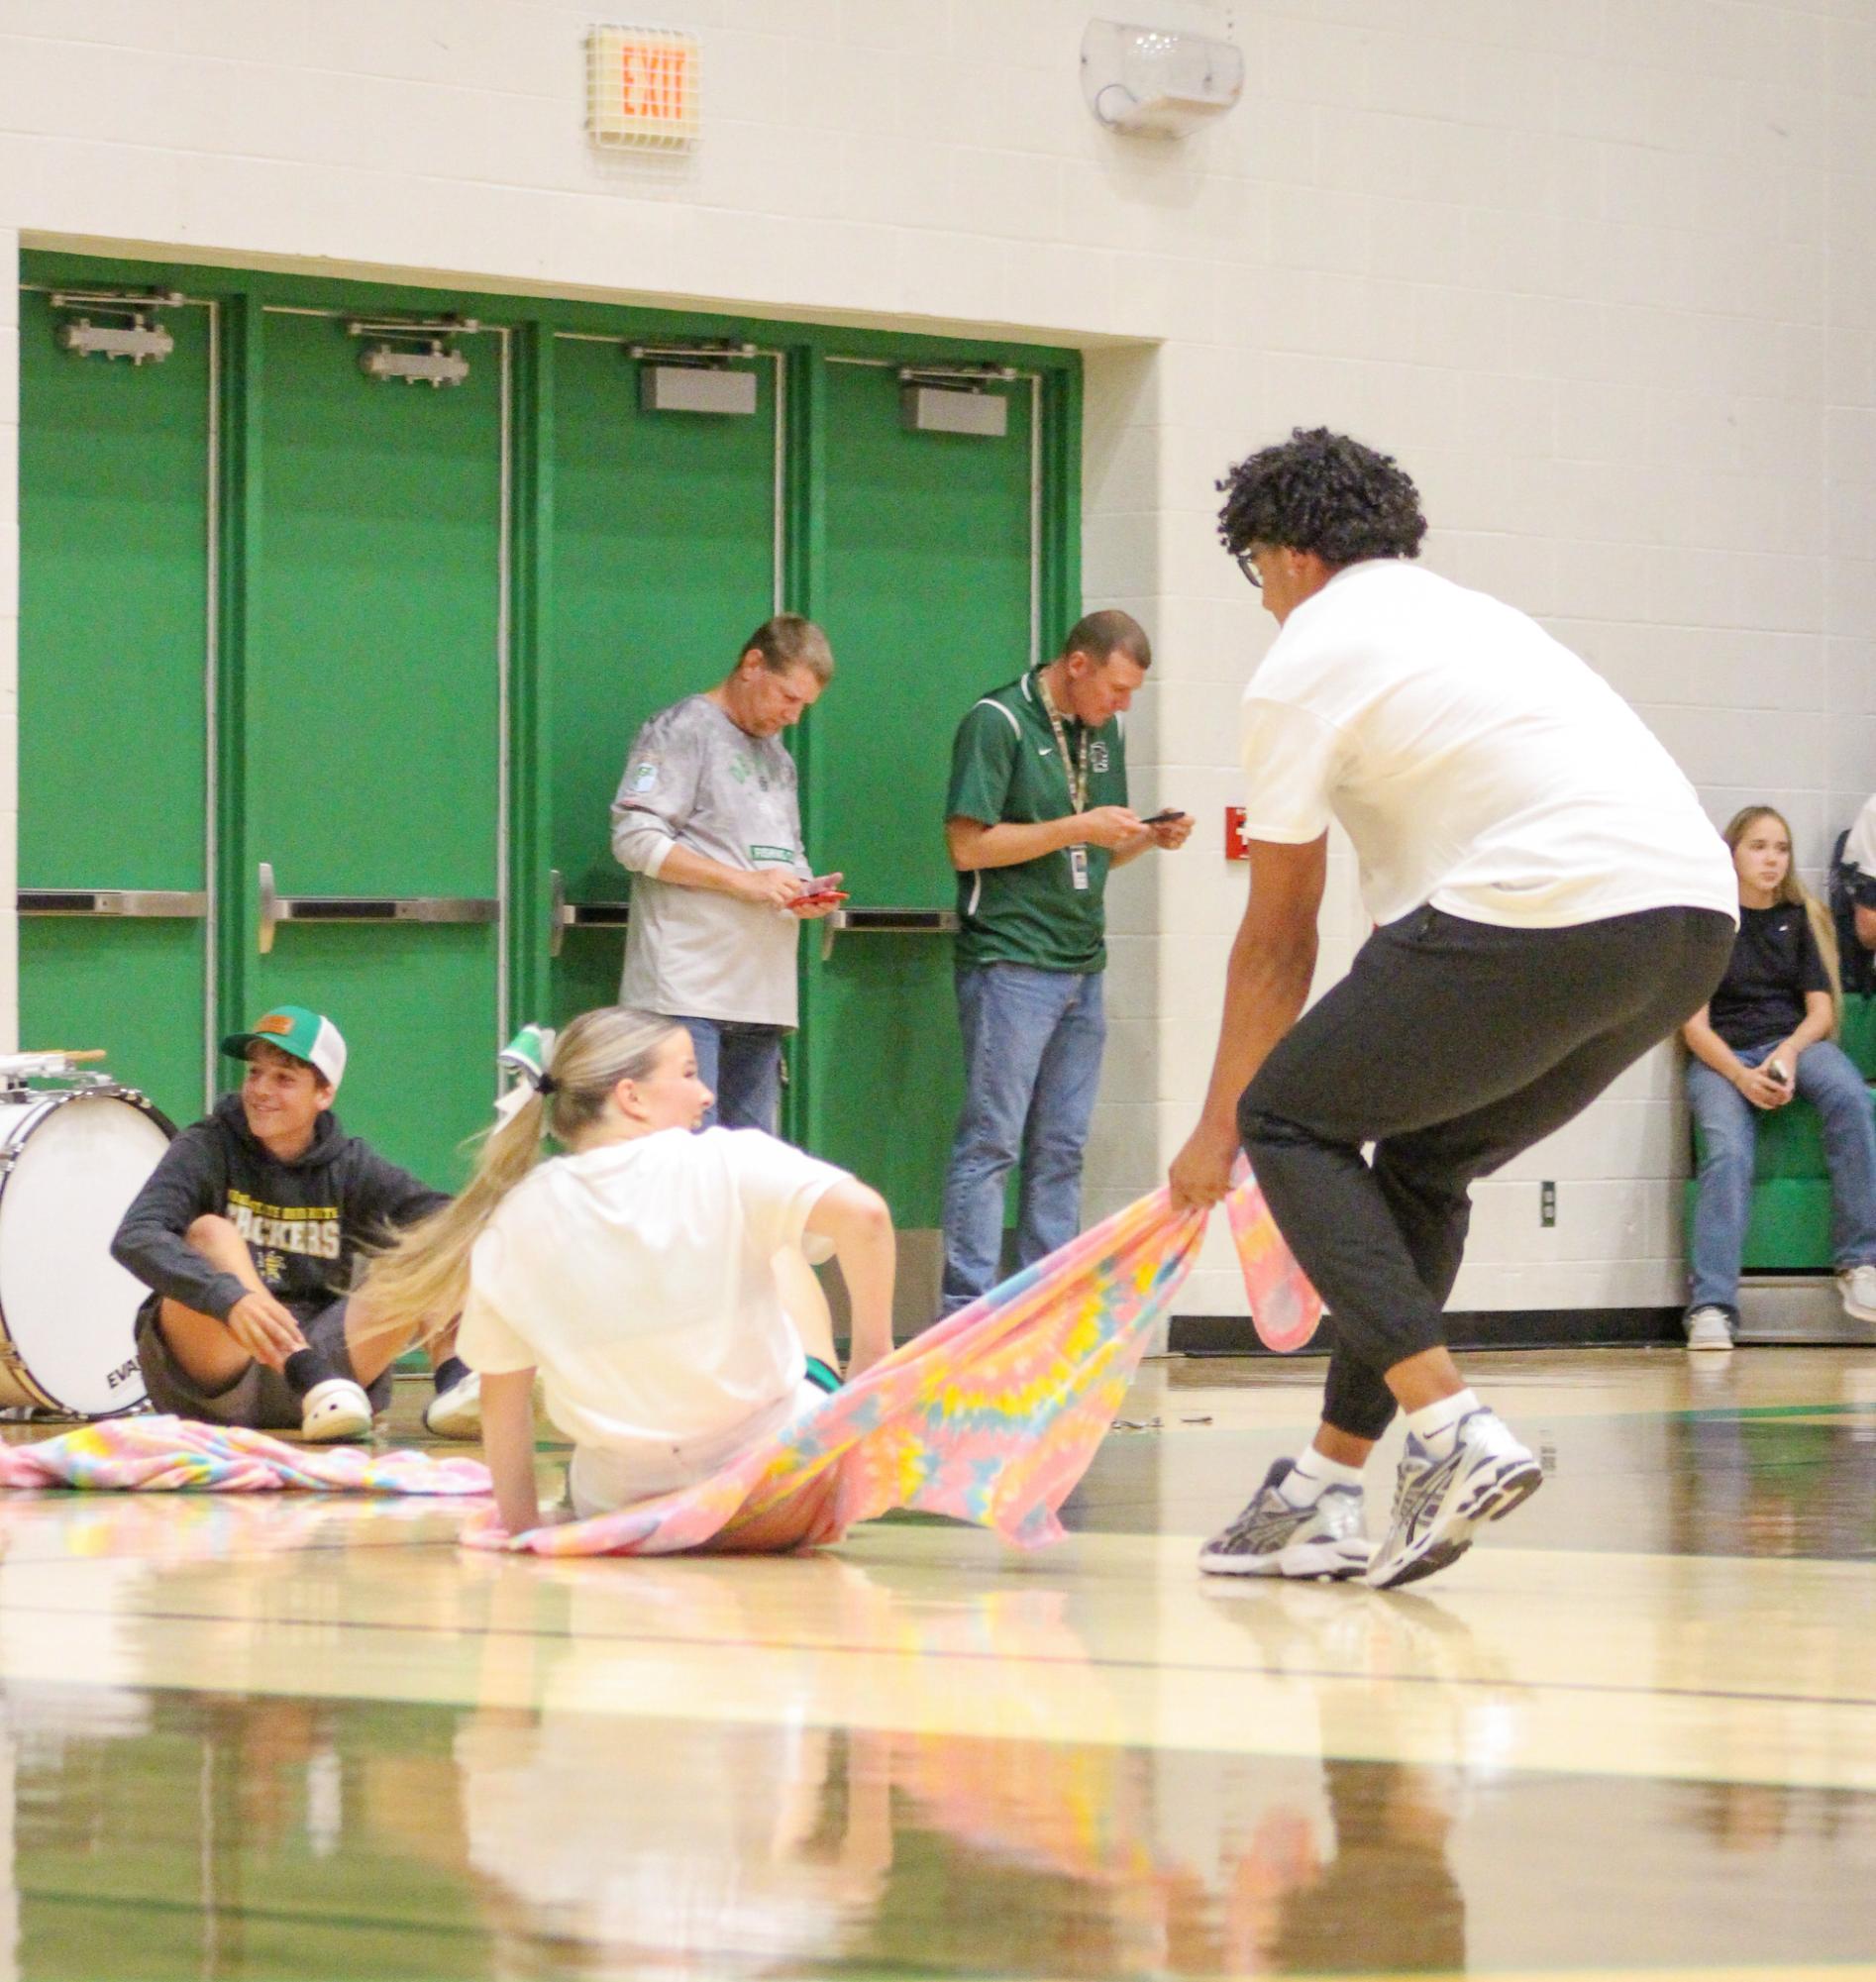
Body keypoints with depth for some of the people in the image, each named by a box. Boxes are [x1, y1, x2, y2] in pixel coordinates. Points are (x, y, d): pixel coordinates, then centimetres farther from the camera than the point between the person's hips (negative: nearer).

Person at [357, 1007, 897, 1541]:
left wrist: (518, 1522, 13)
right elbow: (862, 1212, -27)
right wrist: (870, 1359, -15)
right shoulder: (723, 1163, -14)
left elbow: (502, 1391, 2)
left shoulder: (514, 1221, -5)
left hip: (623, 1512, 3)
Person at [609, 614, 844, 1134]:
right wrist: (745, 882, -15)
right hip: (688, 993, -8)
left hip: (761, 993, 8)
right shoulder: (682, 731, -2)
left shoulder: (777, 758, 24)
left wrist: (805, 894, 7)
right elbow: (636, 840, -11)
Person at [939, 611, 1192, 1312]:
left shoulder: (1105, 732, 15)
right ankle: (968, 1311, -8)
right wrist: (1076, 829, -17)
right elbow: (968, 845, -13)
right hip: (1010, 960, -7)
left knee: (1060, 1150, 7)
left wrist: (1149, 838, 2)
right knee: (990, 1143, -8)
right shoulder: (998, 722, -8)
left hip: (1082, 965, 7)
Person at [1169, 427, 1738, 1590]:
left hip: (1545, 912, -8)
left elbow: (1278, 936, 11)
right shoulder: (1475, 616, 30)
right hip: (1697, 916, 8)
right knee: (1426, 1164, 23)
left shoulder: (1306, 662, 8)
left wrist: (1218, 1127, 22)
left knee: (1288, 1119, 8)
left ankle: (1454, 1434, -7)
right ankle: (1329, 1496, 22)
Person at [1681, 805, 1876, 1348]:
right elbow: (1695, 1025, 0)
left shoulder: (1801, 919, 16)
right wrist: (1742, 1076, -18)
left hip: (1794, 1041, 2)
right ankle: (1711, 1307, -43)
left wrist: (1788, 1054, -14)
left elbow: (1820, 1009, 9)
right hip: (1722, 1056, -2)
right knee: (1727, 1151, -33)